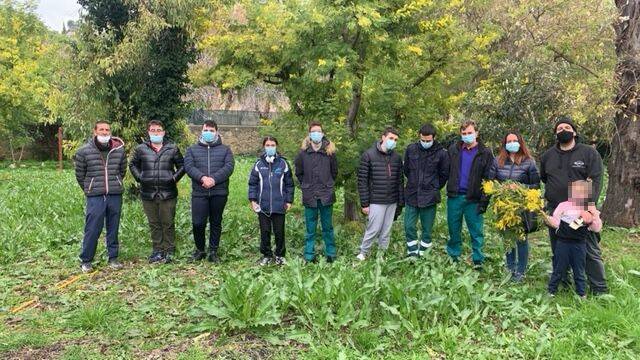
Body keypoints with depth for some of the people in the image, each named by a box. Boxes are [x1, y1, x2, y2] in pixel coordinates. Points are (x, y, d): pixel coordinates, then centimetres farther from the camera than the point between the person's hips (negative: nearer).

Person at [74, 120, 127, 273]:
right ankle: (86, 260, 12)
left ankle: (113, 258, 21)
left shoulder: (119, 150, 3)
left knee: (113, 228, 10)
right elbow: (80, 175, 7)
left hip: (115, 196, 2)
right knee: (92, 229, -2)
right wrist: (89, 190, 14)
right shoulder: (84, 151, -3)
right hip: (95, 197, -2)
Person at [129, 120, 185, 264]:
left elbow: (182, 165, 11)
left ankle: (169, 251, 13)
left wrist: (174, 178, 0)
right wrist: (139, 177, 7)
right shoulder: (141, 149, 7)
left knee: (168, 223, 3)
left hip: (168, 193, -2)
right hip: (148, 193, 2)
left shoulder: (172, 149, 4)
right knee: (154, 224, 10)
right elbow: (133, 164, 20)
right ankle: (157, 250, 21)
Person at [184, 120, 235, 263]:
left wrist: (214, 179, -18)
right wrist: (202, 178, -20)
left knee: (216, 223, 7)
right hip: (199, 192, 0)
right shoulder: (192, 149, 12)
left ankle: (213, 251, 18)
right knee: (198, 223, -3)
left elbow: (229, 166, -4)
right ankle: (200, 250, 17)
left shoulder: (225, 149, 11)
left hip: (219, 192, 0)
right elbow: (188, 166, -2)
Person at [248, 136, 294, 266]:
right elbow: (252, 183, 6)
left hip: (279, 205, -1)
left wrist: (289, 200, 3)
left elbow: (289, 184, 5)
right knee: (265, 231, 9)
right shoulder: (259, 164, 2)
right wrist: (253, 200, -1)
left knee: (279, 231, 7)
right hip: (263, 205, 1)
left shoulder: (283, 163, 1)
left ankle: (280, 255, 22)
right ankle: (266, 255, 23)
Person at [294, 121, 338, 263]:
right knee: (310, 229, 8)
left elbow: (334, 171, 10)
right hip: (310, 196, 0)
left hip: (326, 195, 0)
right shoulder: (303, 152, -2)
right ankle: (309, 256, 17)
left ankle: (331, 254, 23)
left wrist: (328, 185, 9)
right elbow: (298, 173, 9)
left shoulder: (329, 151, 0)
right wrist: (306, 186, 8)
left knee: (328, 227, 11)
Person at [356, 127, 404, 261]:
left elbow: (400, 181, 12)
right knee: (374, 229, -3)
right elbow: (362, 181, -8)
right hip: (376, 202, -4)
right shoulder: (368, 155, -8)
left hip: (392, 202, 5)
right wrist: (364, 203, -10)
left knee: (386, 231, 10)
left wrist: (401, 203, 9)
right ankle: (363, 253, 15)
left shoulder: (397, 157, 7)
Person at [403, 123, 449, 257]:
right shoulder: (411, 149, -1)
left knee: (427, 230, 7)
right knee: (409, 227, 3)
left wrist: (435, 188, 7)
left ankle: (423, 254, 19)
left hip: (430, 197, -2)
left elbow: (444, 174, 5)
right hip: (412, 196, 2)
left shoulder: (441, 153, -7)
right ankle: (412, 253, 15)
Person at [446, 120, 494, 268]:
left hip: (473, 199, -2)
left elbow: (489, 179, -4)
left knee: (477, 232, 2)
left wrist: (484, 201, -10)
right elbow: (446, 171, 8)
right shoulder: (453, 149, 7)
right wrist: (449, 189, -2)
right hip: (454, 197, 3)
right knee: (454, 230, 11)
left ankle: (478, 260, 12)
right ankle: (453, 256, 23)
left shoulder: (485, 153, -1)